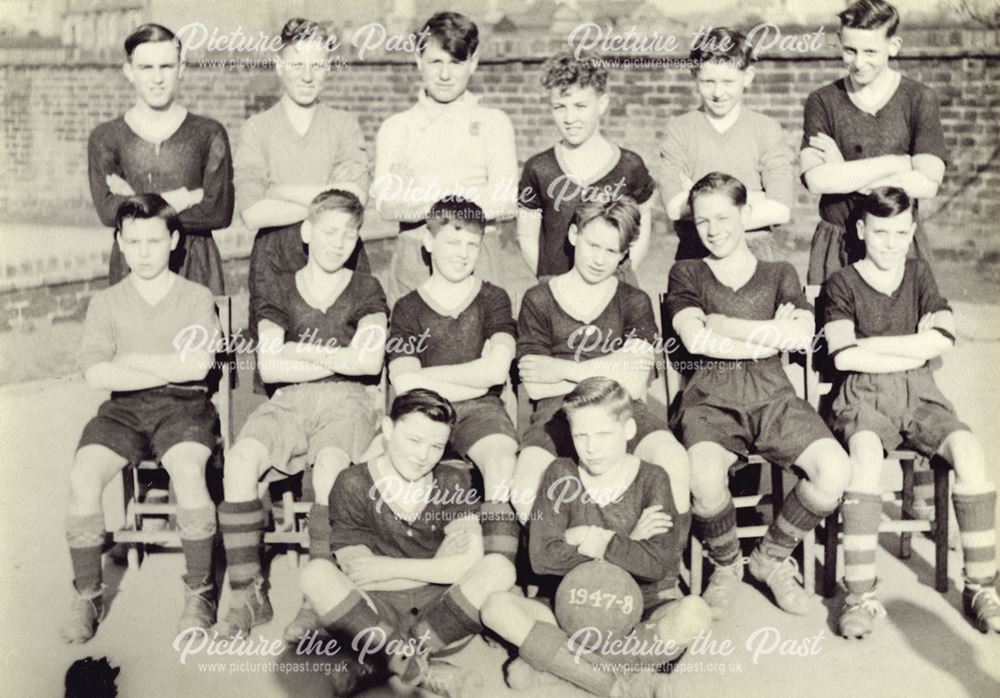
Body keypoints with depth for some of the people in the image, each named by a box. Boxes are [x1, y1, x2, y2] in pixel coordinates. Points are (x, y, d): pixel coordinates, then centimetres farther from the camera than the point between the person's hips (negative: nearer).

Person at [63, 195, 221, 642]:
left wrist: (132, 360, -4)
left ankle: (200, 592, -17)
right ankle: (87, 596, -11)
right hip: (124, 409, 2)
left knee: (187, 468, -33)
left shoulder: (197, 298, 8)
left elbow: (197, 367, -8)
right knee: (83, 473, -26)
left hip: (184, 405, -2)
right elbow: (95, 374, -3)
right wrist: (170, 368, -8)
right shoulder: (106, 303, 12)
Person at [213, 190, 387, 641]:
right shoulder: (282, 289, 15)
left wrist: (300, 351, -3)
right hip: (289, 402, 2)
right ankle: (247, 595, -22)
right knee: (240, 459, -29)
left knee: (329, 464, -36)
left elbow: (369, 360, -5)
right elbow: (269, 367, 1)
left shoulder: (365, 290, 12)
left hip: (345, 402, -2)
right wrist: (339, 360, -2)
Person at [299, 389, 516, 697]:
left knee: (499, 567, -24)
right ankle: (424, 670, -30)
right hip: (375, 613, -2)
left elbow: (468, 564, -11)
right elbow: (358, 576, -11)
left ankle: (380, 663, -23)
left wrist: (389, 568, -13)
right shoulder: (353, 485, -3)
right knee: (317, 574, -29)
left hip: (437, 611, 2)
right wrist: (438, 569, -11)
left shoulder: (454, 483, 3)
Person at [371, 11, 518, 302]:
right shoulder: (395, 127, 10)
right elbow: (386, 202, -5)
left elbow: (506, 202, -5)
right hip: (413, 256, 1)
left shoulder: (494, 122, 8)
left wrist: (420, 199, -13)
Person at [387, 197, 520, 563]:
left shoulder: (493, 299, 11)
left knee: (501, 460, -33)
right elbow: (404, 385, -4)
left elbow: (496, 369, -6)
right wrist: (477, 375, -4)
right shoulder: (408, 307, 11)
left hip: (480, 409, 0)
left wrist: (425, 375, -2)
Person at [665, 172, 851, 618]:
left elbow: (802, 336, -2)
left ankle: (772, 557, 5)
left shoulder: (779, 274, 18)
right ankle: (725, 565, 1)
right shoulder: (687, 274, 14)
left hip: (772, 396, 2)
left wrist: (723, 323, -4)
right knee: (705, 479, -34)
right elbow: (694, 339, -6)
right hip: (710, 399, -2)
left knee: (835, 471, -25)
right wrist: (768, 337, -5)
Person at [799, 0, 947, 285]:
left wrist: (845, 173, -12)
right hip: (834, 247, 1)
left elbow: (927, 185, -11)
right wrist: (898, 163, -12)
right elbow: (815, 179, -14)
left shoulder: (919, 99, -1)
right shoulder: (822, 102, 1)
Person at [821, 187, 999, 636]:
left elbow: (942, 340, 0)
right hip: (862, 396, -3)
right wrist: (915, 347, -4)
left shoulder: (919, 275, 16)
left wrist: (870, 344, -4)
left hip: (919, 395, 3)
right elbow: (844, 357, -10)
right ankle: (860, 595, -35)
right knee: (866, 451, -36)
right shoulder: (842, 284, 5)